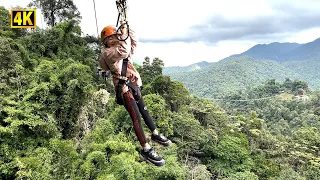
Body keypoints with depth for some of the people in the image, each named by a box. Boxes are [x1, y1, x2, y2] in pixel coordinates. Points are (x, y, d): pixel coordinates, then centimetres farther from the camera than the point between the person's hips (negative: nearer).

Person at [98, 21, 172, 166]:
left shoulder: (118, 49, 18)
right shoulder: (107, 53, -8)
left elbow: (134, 43, 22)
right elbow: (124, 51, -25)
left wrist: (128, 29, 12)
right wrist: (124, 35, -14)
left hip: (133, 85, 9)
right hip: (123, 87, -9)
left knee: (144, 110, 19)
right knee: (136, 117, -13)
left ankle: (155, 134, 35)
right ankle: (146, 150, -10)